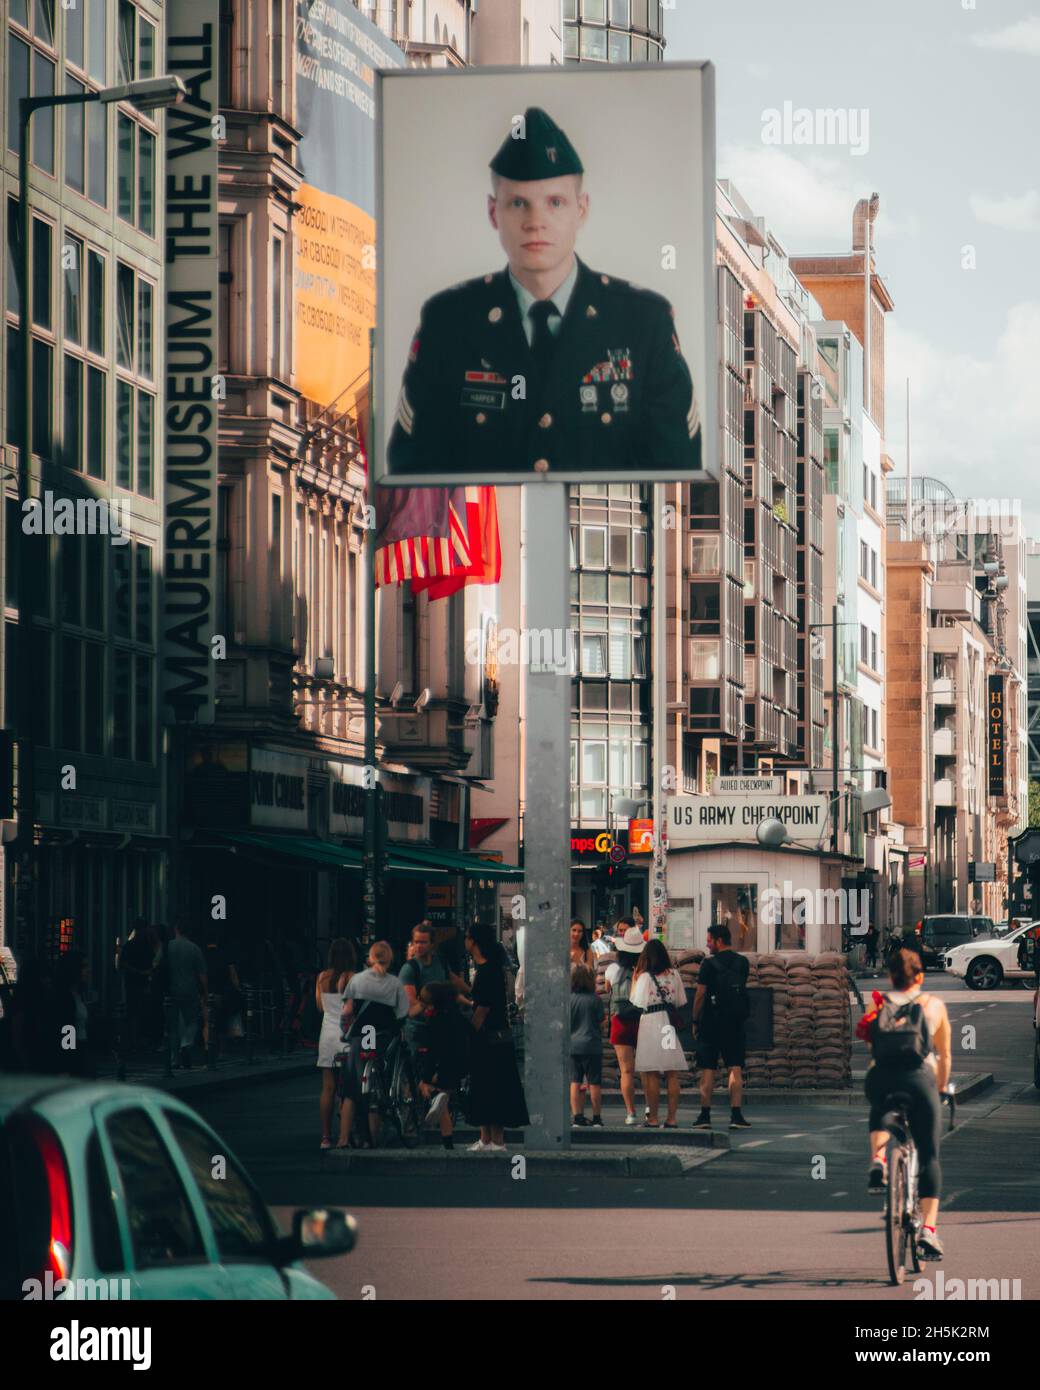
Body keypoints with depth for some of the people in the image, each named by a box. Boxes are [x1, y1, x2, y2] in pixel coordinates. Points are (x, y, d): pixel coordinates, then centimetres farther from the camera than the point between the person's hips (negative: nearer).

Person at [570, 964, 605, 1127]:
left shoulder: (568, 999, 0)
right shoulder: (595, 1000, -6)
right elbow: (601, 1023, 1)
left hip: (572, 1045, 2)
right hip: (591, 1045, -2)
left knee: (575, 1082, 5)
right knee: (594, 1083, 3)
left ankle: (577, 1116, 2)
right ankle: (597, 1117, 7)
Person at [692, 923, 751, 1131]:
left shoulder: (709, 964, -8)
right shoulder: (743, 963, 6)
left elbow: (700, 995, -7)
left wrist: (695, 1021, 1)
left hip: (711, 1022, -3)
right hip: (736, 1021, 3)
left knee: (707, 1069, 3)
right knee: (735, 1068, 1)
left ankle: (705, 1115, 3)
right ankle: (736, 1115, -7)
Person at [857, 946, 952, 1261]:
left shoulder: (878, 1005, 17)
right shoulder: (934, 1005, 15)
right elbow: (944, 1057, 21)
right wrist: (941, 1088, 37)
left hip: (879, 1079, 2)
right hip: (919, 1079, -1)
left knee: (879, 1110, 38)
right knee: (929, 1156, 9)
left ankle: (877, 1159, 11)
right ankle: (929, 1229, -3)